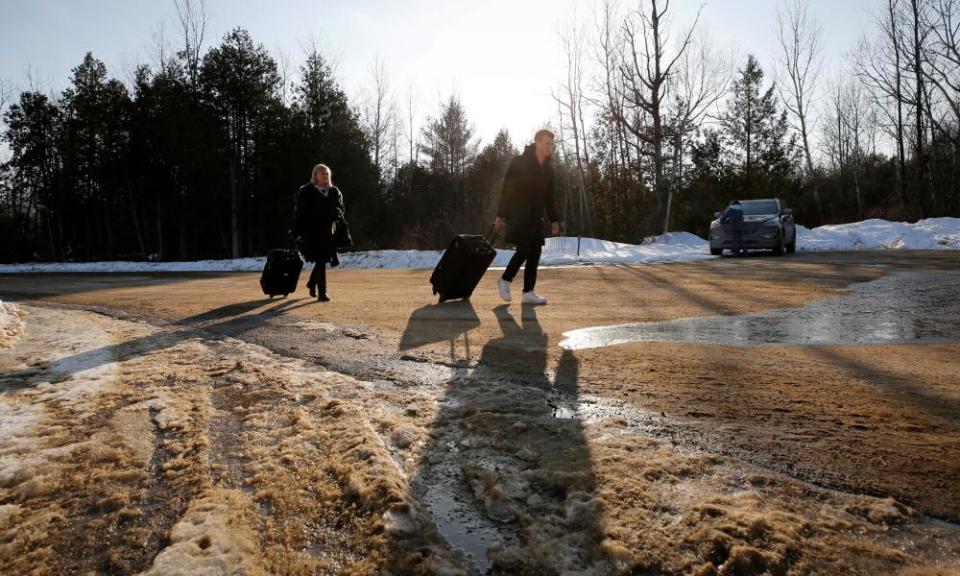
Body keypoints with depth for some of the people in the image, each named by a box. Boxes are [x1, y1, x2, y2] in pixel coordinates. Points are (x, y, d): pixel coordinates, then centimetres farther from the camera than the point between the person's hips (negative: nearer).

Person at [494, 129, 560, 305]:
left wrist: (554, 220, 10)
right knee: (524, 249, -13)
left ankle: (528, 292, 4)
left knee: (535, 252, 0)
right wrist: (501, 215, -12)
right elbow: (506, 190, -9)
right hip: (518, 214, -6)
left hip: (535, 216, 6)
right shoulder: (519, 162, -8)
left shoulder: (548, 168, 10)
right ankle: (505, 280, 10)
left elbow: (549, 197, 16)